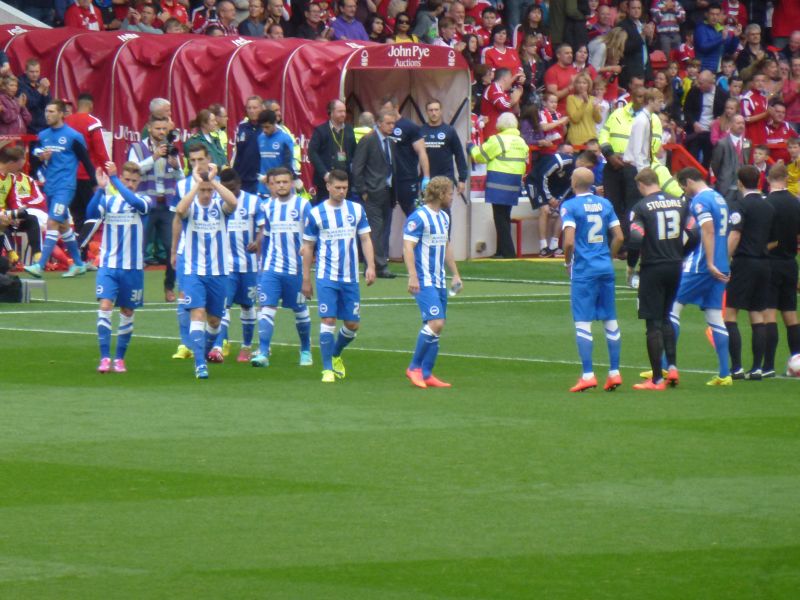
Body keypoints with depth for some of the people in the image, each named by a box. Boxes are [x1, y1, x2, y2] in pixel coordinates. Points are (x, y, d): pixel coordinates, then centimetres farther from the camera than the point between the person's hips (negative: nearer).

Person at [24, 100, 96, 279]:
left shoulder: (73, 137, -8)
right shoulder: (43, 136, 9)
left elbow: (86, 161, -4)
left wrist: (96, 184, -3)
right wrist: (40, 157, -6)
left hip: (65, 186, -7)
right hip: (49, 187, 7)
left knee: (52, 223, -16)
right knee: (63, 225, 15)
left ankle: (40, 265, -20)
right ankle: (78, 264, 27)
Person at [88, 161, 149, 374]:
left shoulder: (143, 201, 0)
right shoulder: (108, 199, 2)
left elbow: (136, 202, -24)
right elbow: (92, 213, -16)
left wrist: (114, 179, -28)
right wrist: (101, 188, -30)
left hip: (133, 267, 1)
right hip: (108, 264, -1)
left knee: (127, 312, 8)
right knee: (105, 306, -15)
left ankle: (120, 358, 20)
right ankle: (105, 358, -17)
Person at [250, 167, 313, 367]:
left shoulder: (303, 205, -3)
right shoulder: (267, 206, 6)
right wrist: (261, 265, 16)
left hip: (296, 268, -2)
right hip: (272, 268, 2)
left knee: (300, 310, 10)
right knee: (267, 307, -11)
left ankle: (306, 351, 27)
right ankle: (263, 353, -14)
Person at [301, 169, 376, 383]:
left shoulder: (356, 210, 5)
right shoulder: (316, 213, -1)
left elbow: (365, 239, 10)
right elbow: (308, 247, 5)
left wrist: (370, 266, -3)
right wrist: (306, 279, 4)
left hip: (350, 277, 3)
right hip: (327, 277, -3)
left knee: (352, 324, 6)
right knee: (328, 320, -11)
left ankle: (336, 356, 33)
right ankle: (327, 369, -4)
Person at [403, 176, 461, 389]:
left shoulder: (444, 217, 16)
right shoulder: (419, 217, -12)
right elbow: (408, 247, -17)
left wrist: (455, 274, 27)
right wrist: (412, 276, -24)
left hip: (439, 281, 9)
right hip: (424, 281, -9)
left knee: (436, 327, 6)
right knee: (435, 323, -18)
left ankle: (426, 374, 10)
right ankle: (414, 367, -6)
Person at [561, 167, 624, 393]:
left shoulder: (570, 206, -8)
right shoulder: (605, 204, 8)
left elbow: (569, 241, -17)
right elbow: (619, 237, 7)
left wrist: (567, 263, 0)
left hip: (583, 271, -5)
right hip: (606, 269, 5)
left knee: (583, 323, -3)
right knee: (610, 321, 10)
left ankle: (588, 375, -9)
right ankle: (614, 372, 12)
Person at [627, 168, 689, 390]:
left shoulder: (641, 207, -11)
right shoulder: (680, 203, 4)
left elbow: (635, 239, -19)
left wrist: (631, 265, -3)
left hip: (653, 269, -5)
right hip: (675, 267, 5)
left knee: (654, 323, 1)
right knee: (666, 317, 21)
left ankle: (657, 379, 2)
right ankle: (672, 366, 9)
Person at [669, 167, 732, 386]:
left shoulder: (699, 201, -9)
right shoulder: (718, 198, 18)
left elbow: (708, 231, -19)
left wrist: (710, 264, -22)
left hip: (701, 266, -8)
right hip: (720, 268, 8)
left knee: (672, 307, -1)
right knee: (715, 317, 8)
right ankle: (724, 374, 4)